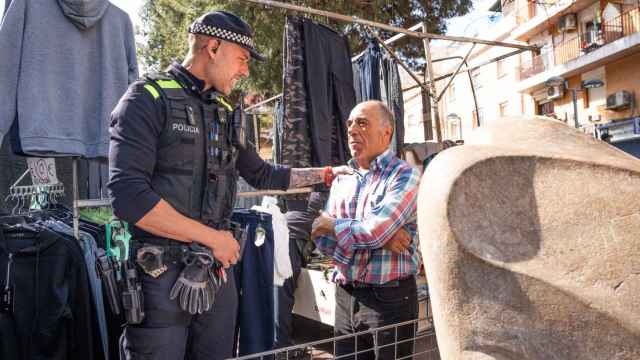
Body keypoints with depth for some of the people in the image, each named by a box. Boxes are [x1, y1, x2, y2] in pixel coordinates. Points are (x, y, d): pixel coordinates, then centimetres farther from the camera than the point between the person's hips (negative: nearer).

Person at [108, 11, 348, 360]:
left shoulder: (224, 114, 12)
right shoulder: (148, 98, -9)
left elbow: (262, 175, 24)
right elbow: (128, 195, -20)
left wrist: (327, 173, 22)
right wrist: (212, 236, -15)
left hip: (218, 272, 6)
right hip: (163, 274, -6)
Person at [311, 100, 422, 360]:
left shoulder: (405, 175, -9)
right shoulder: (341, 180, 10)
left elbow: (373, 231, -22)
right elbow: (323, 240, 0)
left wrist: (332, 225, -5)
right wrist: (381, 235, -13)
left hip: (389, 298, -5)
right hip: (345, 297, 6)